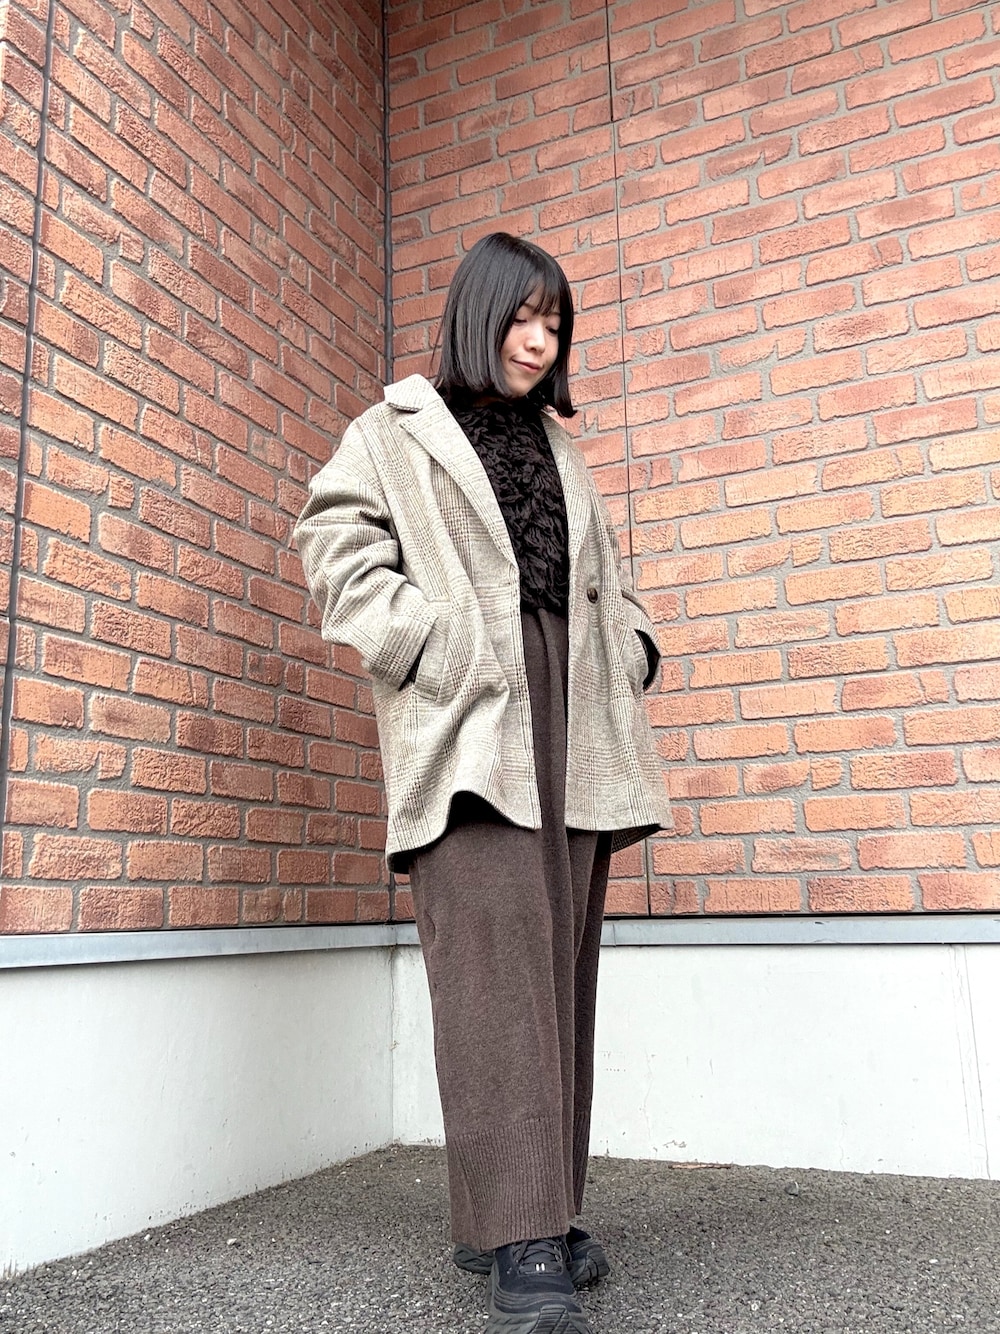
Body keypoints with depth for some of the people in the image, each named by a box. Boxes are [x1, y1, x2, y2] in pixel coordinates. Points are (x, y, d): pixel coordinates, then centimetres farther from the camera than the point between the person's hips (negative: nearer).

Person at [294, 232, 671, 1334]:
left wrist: (630, 646, 11)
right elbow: (335, 540, 0)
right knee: (496, 964, -16)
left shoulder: (560, 450, 27)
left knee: (558, 968, 3)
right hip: (468, 720, -6)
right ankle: (520, 1245, -13)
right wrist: (426, 644, -11)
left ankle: (521, 1215, 13)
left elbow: (607, 570, 30)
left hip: (572, 728, 6)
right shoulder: (397, 429, 13)